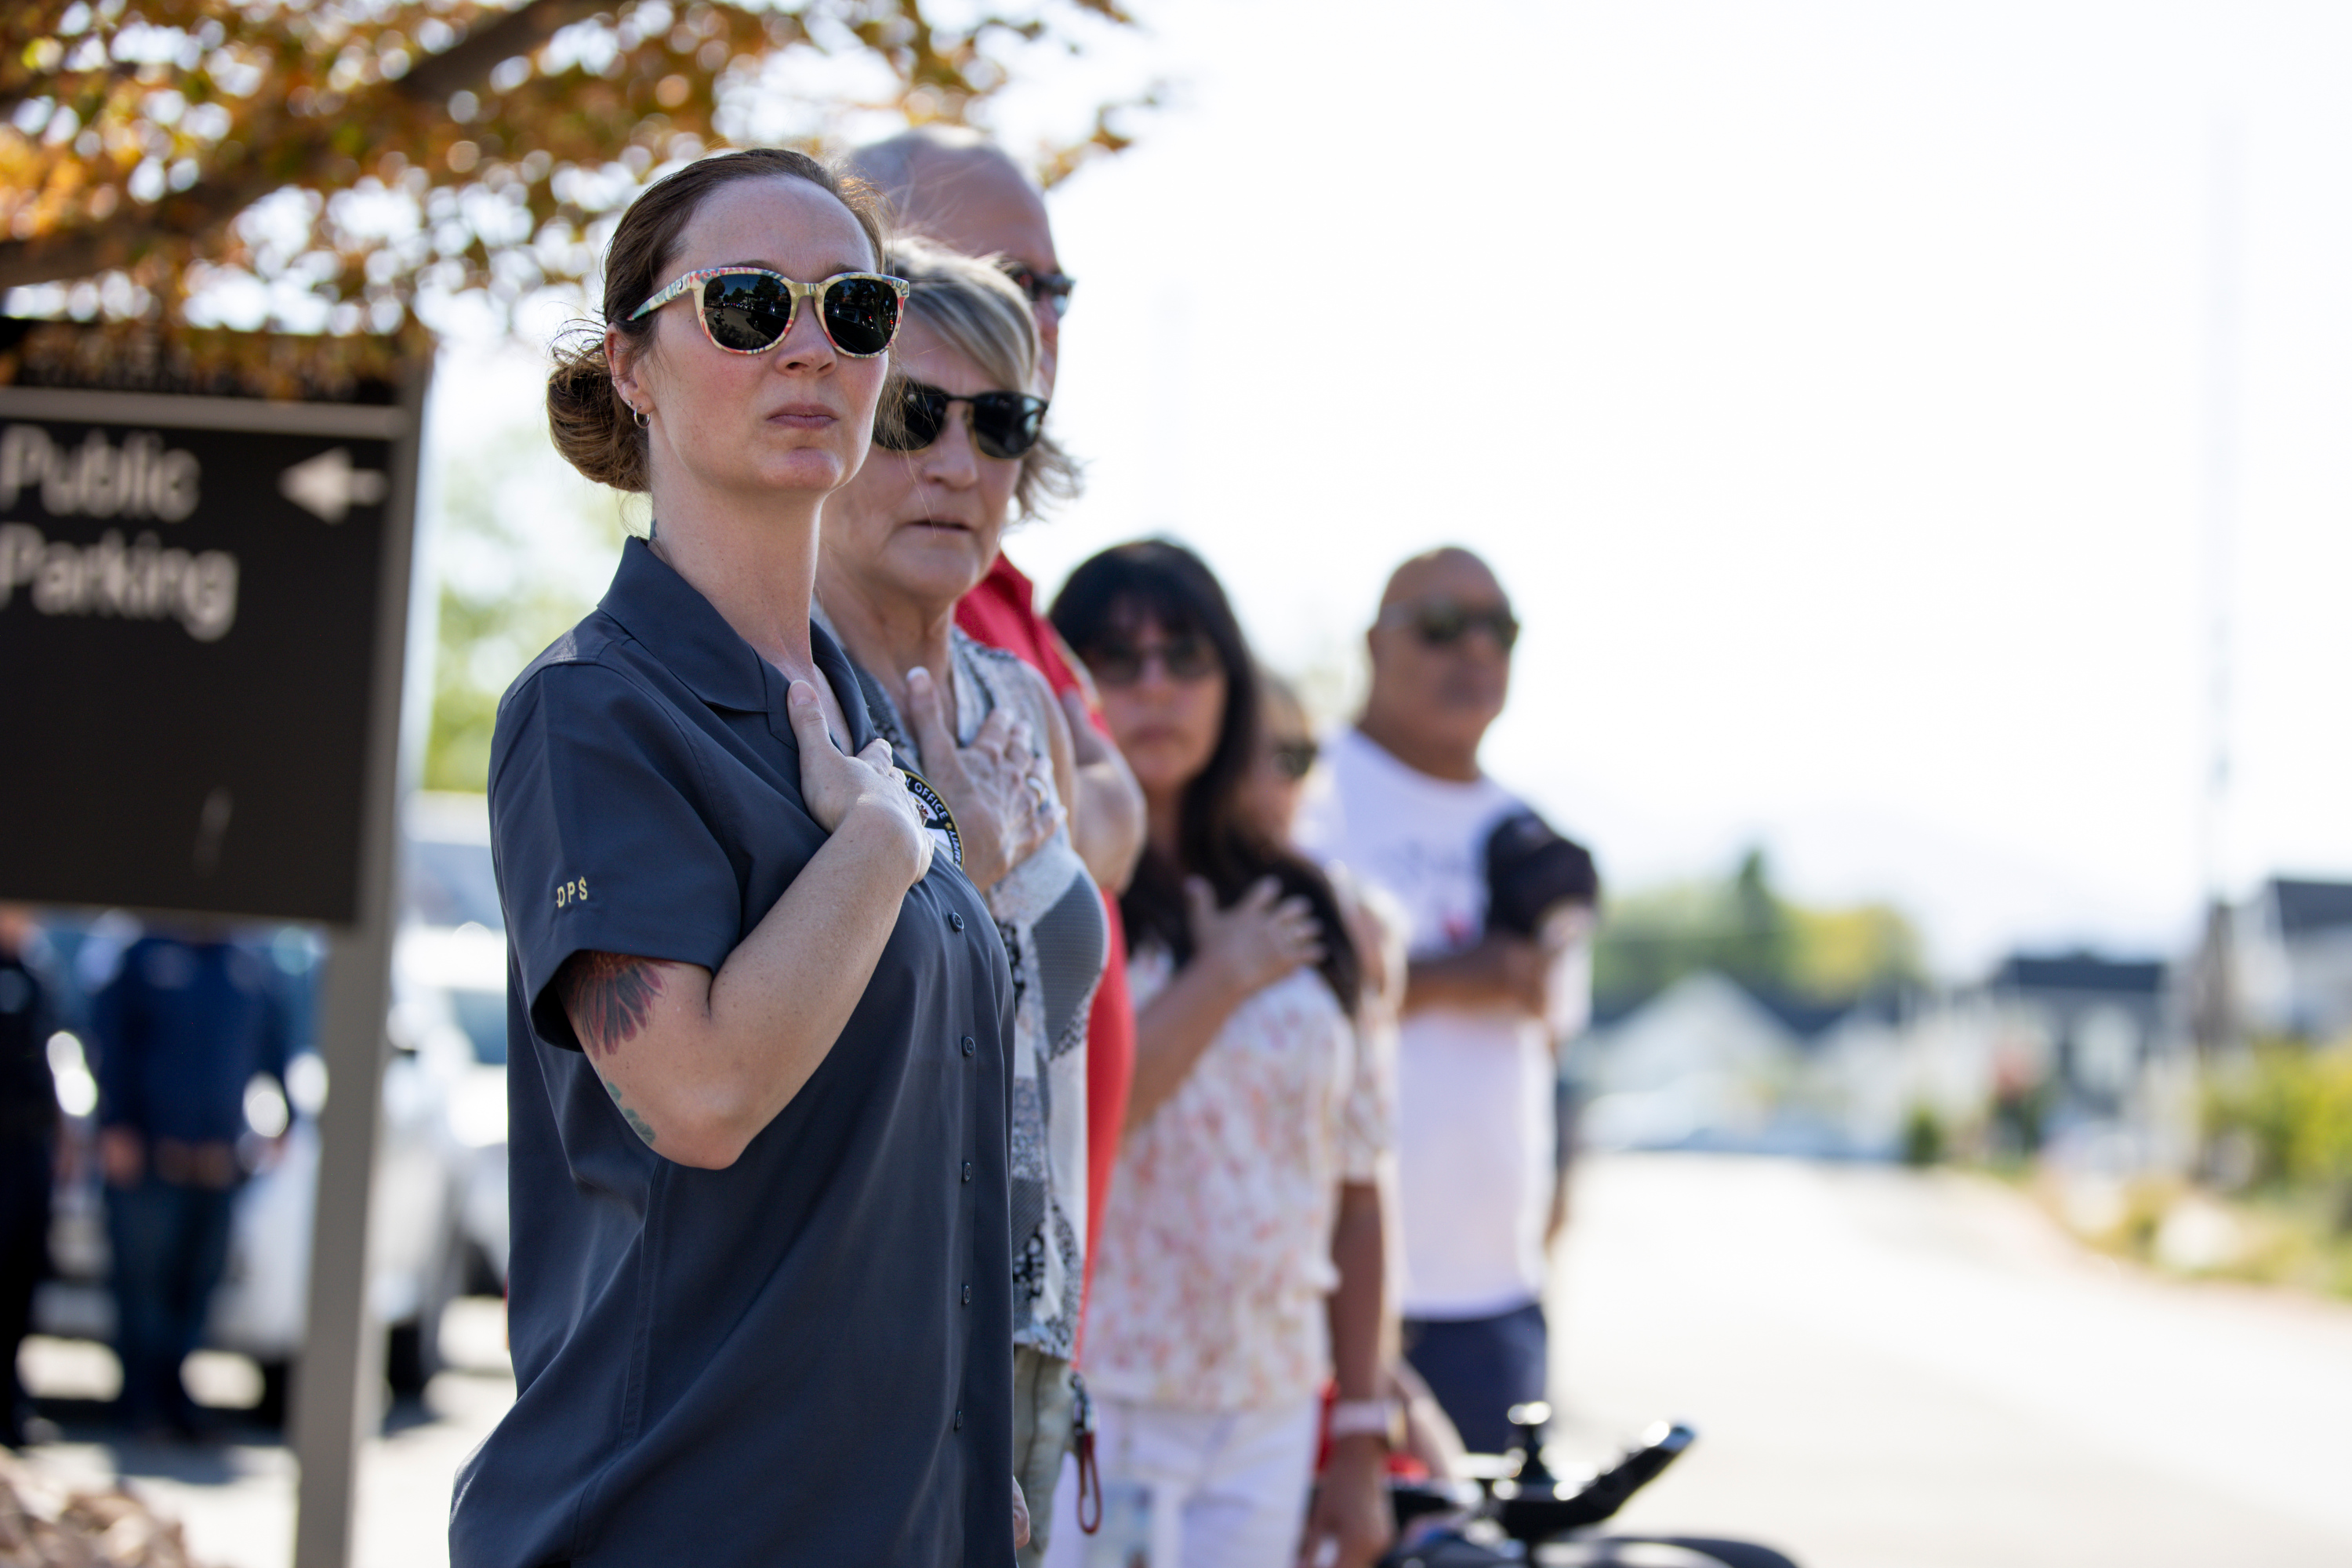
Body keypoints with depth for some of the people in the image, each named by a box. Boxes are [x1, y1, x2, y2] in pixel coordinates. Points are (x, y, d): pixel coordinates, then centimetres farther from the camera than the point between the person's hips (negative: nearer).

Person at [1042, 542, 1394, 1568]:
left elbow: (1351, 1191, 12)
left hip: (1266, 1419, 5)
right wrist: (1224, 976, -10)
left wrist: (1361, 1442, 10)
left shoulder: (1299, 914, 11)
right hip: (1083, 1408, -5)